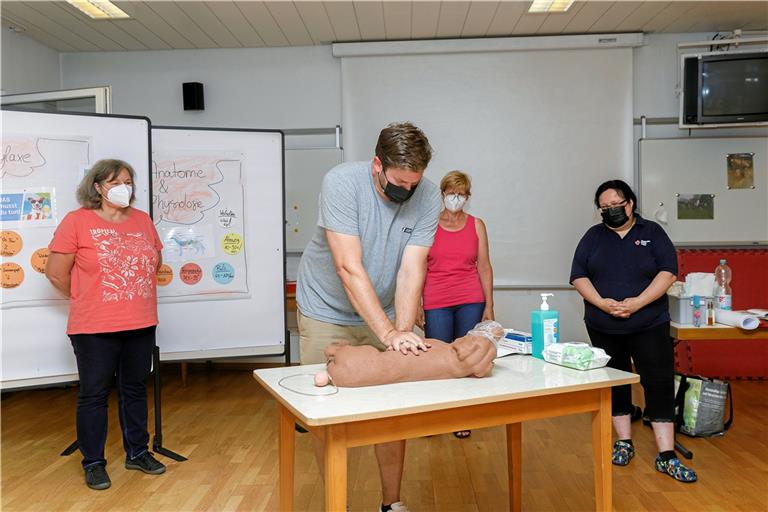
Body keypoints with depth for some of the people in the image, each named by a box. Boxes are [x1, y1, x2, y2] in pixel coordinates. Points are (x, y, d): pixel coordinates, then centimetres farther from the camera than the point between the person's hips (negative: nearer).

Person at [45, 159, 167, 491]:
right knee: (94, 394, 7)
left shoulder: (143, 220, 7)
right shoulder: (77, 221, -7)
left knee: (135, 389, 15)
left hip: (141, 325, 5)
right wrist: (84, 300, 4)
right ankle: (93, 463, 22)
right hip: (95, 329, -4)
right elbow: (55, 273, -6)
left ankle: (137, 453, 30)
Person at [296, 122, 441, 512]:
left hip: (383, 315, 3)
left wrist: (404, 331, -32)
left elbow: (412, 269, -19)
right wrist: (390, 334, -37)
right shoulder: (342, 182, -26)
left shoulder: (428, 195, -16)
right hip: (326, 313, -2)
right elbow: (350, 268, -32)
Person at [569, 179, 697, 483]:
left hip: (649, 326, -2)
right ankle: (624, 443, 24)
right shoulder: (593, 237, 6)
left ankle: (666, 455, 3)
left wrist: (638, 302, -18)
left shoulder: (652, 232, 3)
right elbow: (578, 276, 0)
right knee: (615, 385, 10)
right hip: (604, 329, 2)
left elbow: (668, 272, -6)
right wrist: (603, 303, -15)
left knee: (660, 385, -4)